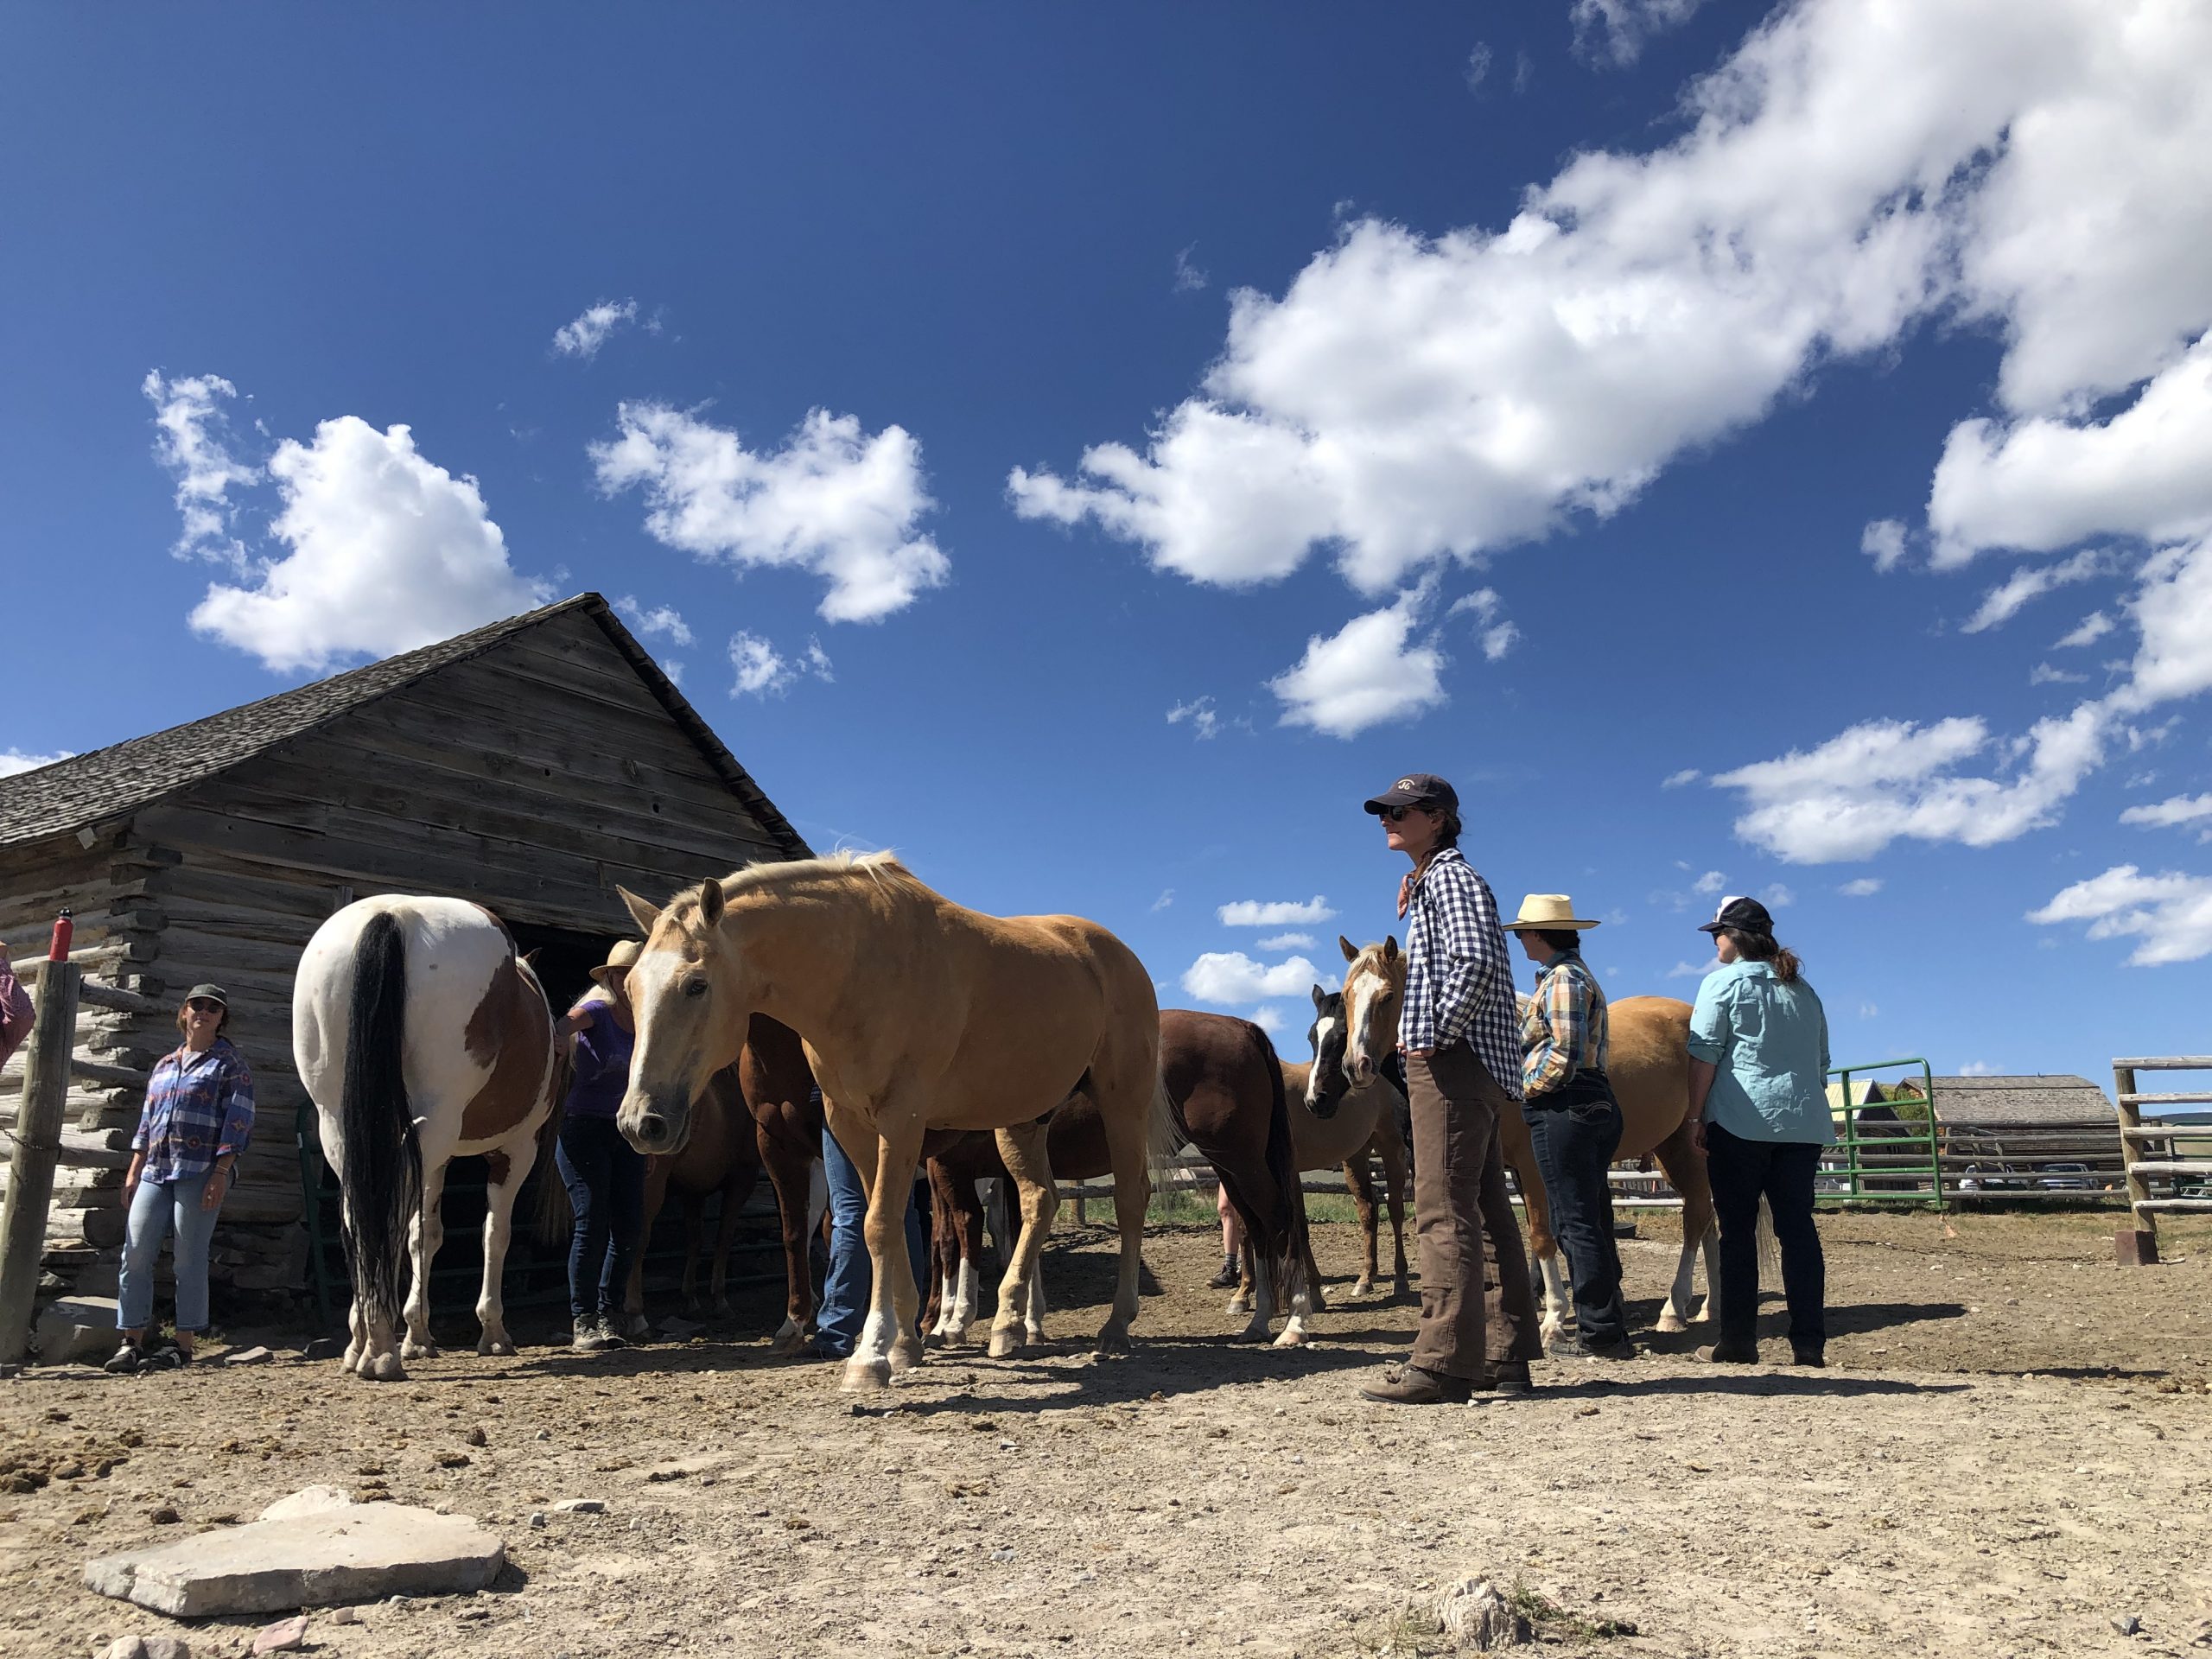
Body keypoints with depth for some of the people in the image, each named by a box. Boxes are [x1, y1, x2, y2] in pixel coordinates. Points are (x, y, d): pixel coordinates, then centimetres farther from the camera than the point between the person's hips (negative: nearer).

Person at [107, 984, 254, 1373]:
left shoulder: (230, 1064, 1)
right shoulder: (164, 1065, 19)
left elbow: (237, 1123, -7)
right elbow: (146, 1123, 22)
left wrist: (220, 1174, -15)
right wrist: (133, 1172, 15)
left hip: (200, 1173, -6)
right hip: (154, 1172, 6)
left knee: (190, 1258, -3)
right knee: (135, 1254, 1)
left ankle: (183, 1345, 4)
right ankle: (132, 1342, 10)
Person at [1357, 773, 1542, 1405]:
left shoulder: (1449, 876, -8)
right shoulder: (1433, 882, 22)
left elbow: (1476, 963, -24)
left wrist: (1437, 1036, -18)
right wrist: (1408, 917, 16)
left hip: (1451, 1063, -11)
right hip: (1478, 1068, 11)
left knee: (1443, 1211, -10)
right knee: (1485, 1211, 11)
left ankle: (1443, 1362, -9)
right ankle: (1506, 1356, 17)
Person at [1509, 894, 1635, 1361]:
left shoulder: (1561, 978, -12)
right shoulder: (1577, 975, 20)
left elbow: (1563, 1054, -20)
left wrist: (1526, 1087, -8)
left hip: (1563, 1110, -11)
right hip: (1595, 1105, 11)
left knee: (1576, 1222, -5)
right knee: (1593, 1221, 13)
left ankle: (1599, 1333, 0)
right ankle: (1608, 1329, 19)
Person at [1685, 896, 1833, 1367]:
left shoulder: (1724, 981, -2)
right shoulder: (1803, 989, 18)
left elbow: (1704, 1056, -9)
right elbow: (1822, 1062, 21)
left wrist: (1695, 1117, -5)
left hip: (1741, 1122, -6)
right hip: (1805, 1122, 6)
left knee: (1737, 1230, 0)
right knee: (1799, 1228, 6)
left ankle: (1738, 1341, 2)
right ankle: (1809, 1342, 5)